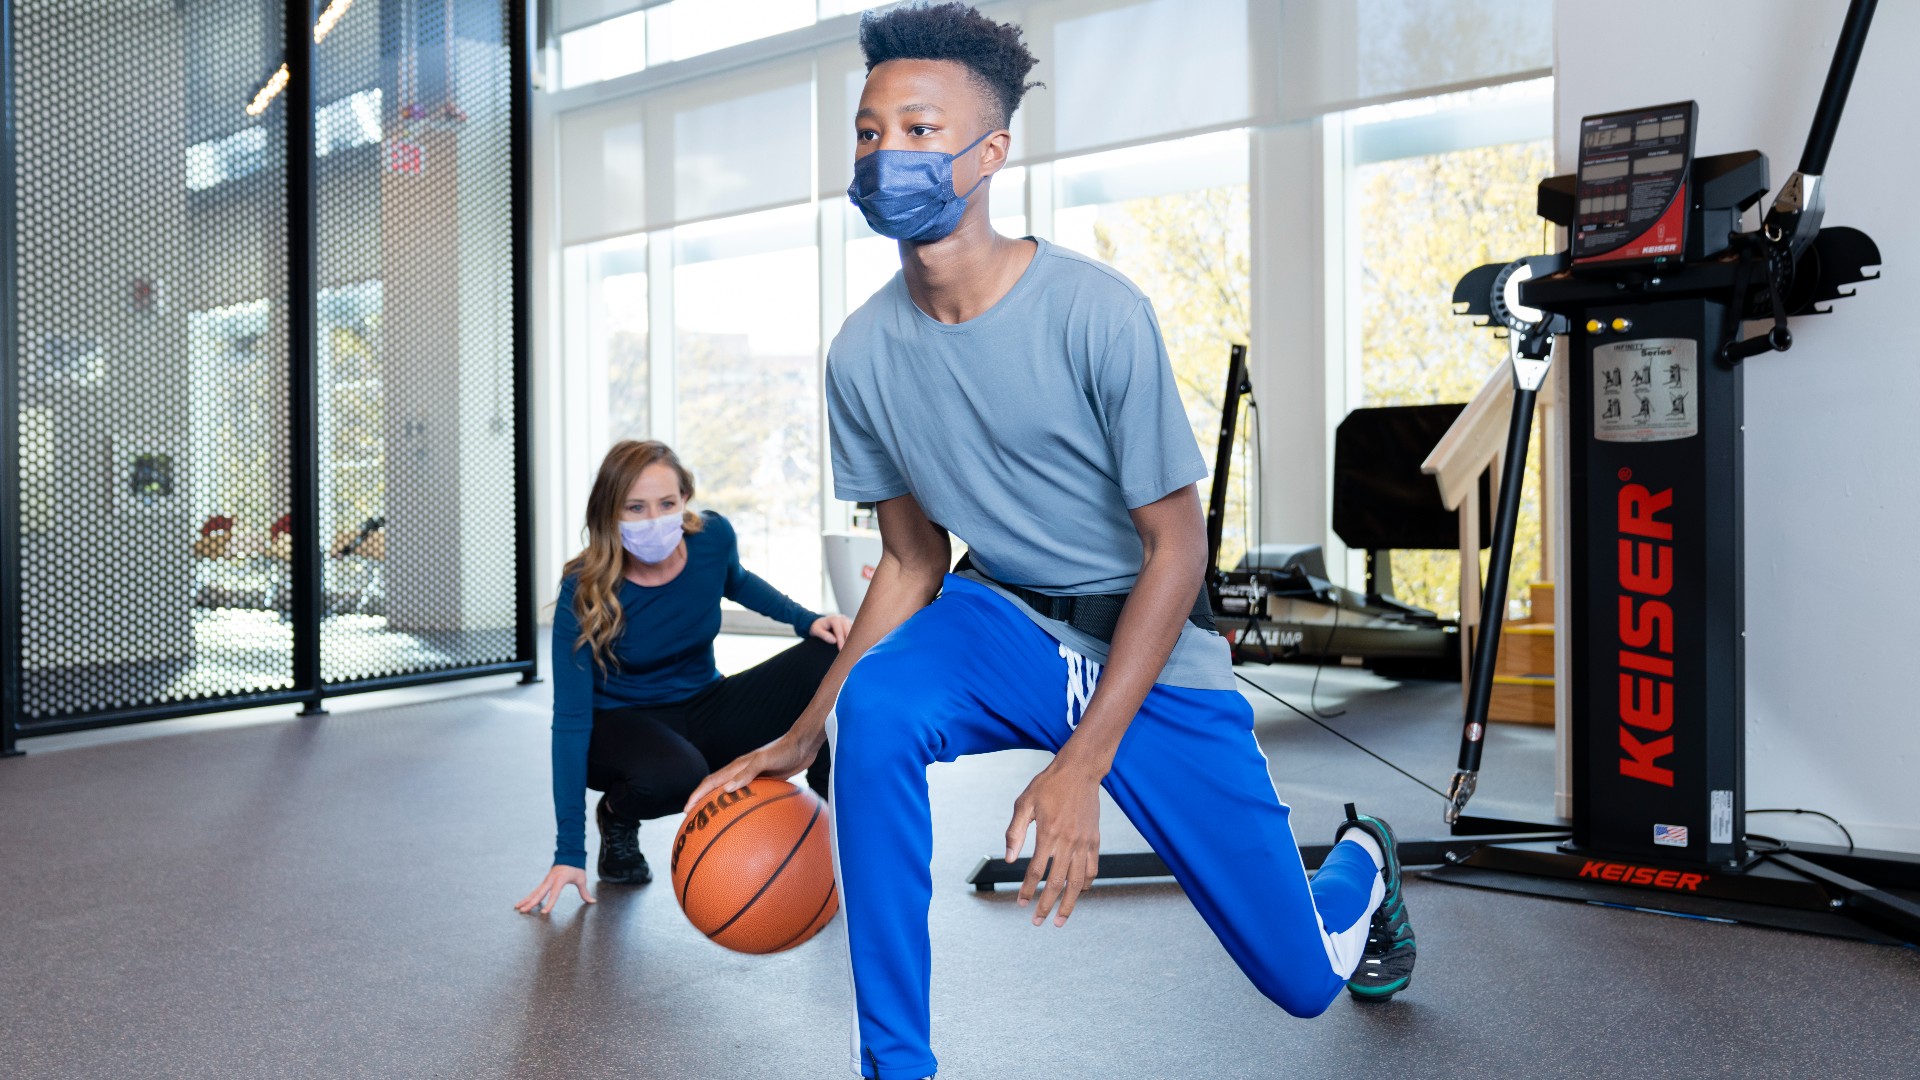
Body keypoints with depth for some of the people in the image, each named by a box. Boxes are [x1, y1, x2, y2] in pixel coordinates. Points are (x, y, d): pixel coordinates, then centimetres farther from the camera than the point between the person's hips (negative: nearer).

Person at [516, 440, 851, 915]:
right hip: (621, 724, -3)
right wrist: (569, 853, -27)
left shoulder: (712, 537, -16)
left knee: (833, 656, -19)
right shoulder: (584, 594, -25)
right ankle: (617, 817, -3)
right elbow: (571, 719, -24)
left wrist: (807, 620, -6)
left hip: (704, 708, 4)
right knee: (676, 773, -40)